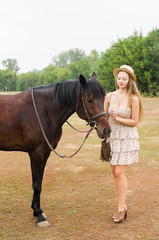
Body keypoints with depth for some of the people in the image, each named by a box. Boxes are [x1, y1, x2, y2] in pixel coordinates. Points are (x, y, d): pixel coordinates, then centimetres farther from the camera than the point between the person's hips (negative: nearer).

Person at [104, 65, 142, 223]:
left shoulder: (133, 99, -9)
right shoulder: (109, 96, 4)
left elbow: (134, 122, -9)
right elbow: (105, 116, 12)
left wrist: (118, 118, -18)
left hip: (127, 138, -5)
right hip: (113, 136, 5)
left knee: (119, 172, -9)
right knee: (114, 173, 8)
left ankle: (121, 208, 5)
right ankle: (122, 206, 21)